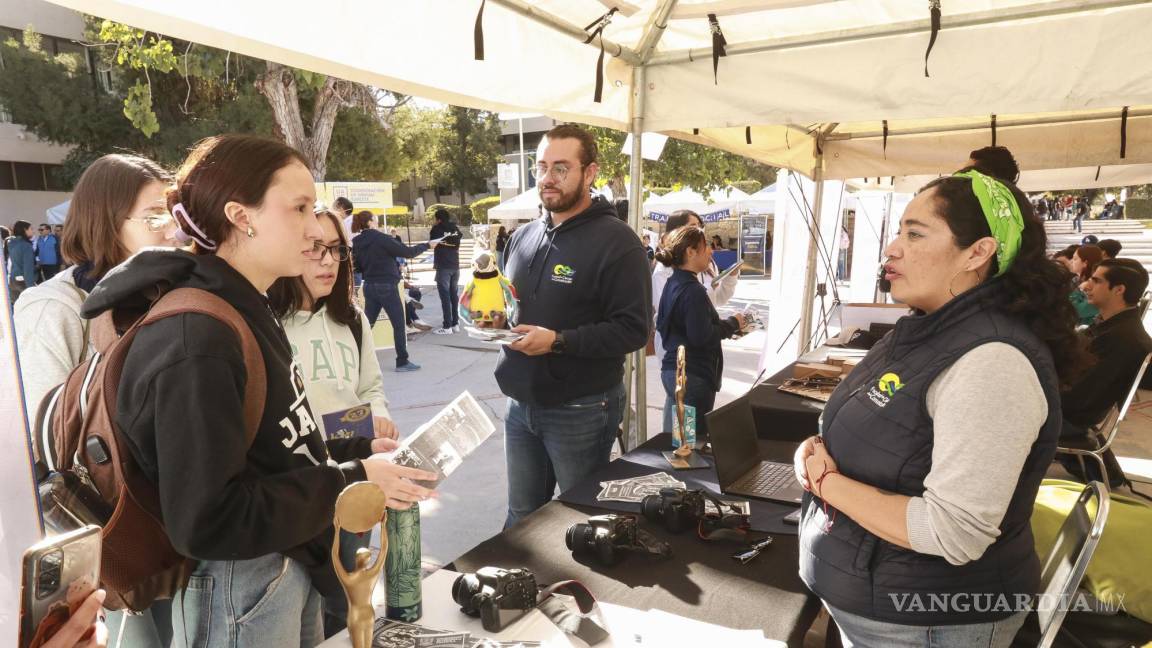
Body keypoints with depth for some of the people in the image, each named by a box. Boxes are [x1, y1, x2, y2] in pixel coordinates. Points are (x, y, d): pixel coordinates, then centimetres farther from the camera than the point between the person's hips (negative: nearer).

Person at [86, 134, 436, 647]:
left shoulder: (245, 313, 5)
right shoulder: (195, 343, -26)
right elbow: (206, 522, -26)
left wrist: (359, 451, 1)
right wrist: (353, 483, -23)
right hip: (239, 589, -9)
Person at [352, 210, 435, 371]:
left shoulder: (357, 243, 4)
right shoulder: (381, 238, -15)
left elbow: (358, 266, 13)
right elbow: (407, 252, -14)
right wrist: (427, 245, -2)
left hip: (369, 286, 7)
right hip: (386, 286, -7)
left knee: (367, 324, 14)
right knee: (399, 324, 3)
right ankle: (402, 362, 7)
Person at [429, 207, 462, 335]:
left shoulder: (437, 229, -4)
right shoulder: (456, 229, 10)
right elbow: (457, 246, 13)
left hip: (443, 267, -5)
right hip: (455, 265, 5)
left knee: (445, 296, -5)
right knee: (454, 295, 10)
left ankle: (447, 326, -7)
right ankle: (455, 324, 13)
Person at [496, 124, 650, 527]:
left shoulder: (616, 241, -13)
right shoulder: (523, 237, 10)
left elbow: (633, 329, -18)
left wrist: (558, 341, -26)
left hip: (582, 411, -6)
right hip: (521, 403, 7)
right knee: (520, 519, 20)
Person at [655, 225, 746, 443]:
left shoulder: (673, 284, 10)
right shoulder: (693, 290, -19)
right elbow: (702, 336, -25)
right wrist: (732, 324, -9)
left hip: (673, 370, 10)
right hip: (693, 375, -10)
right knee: (696, 439, 0)